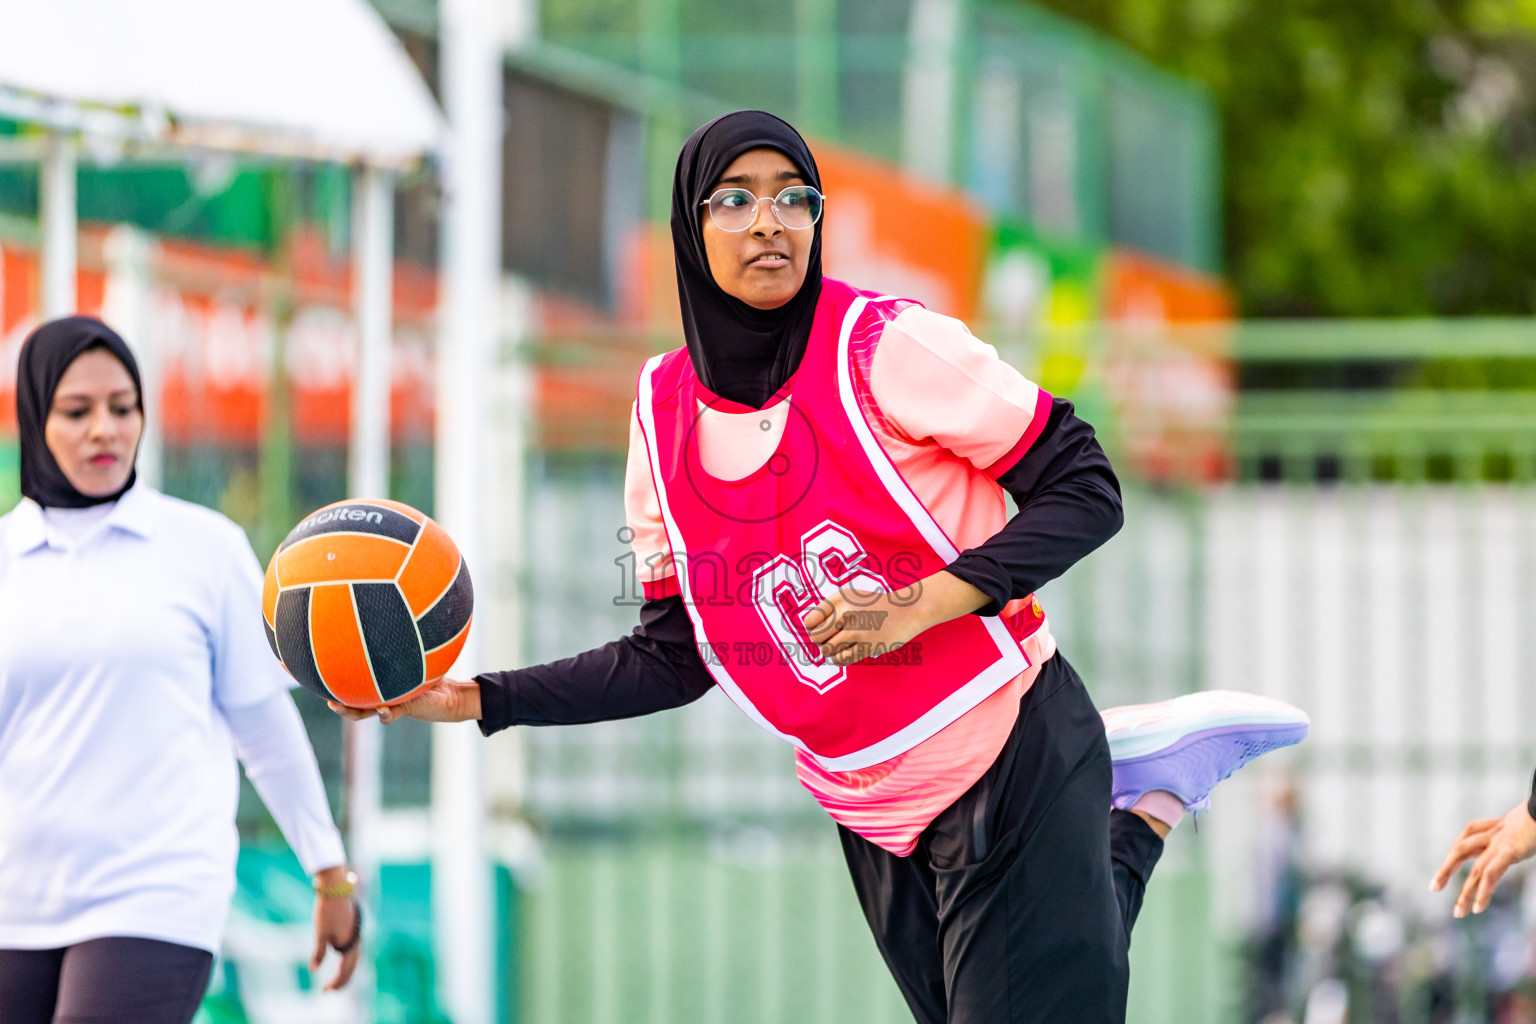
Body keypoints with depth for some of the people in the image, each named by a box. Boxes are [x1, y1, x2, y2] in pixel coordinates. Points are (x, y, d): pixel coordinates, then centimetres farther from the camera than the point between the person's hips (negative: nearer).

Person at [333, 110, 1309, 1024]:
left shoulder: (883, 345, -14)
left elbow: (1086, 491, -13)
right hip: (874, 816, 5)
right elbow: (672, 658, 7)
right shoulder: (668, 409, 2)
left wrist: (918, 607, -23)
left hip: (1015, 772, -5)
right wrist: (476, 700, -3)